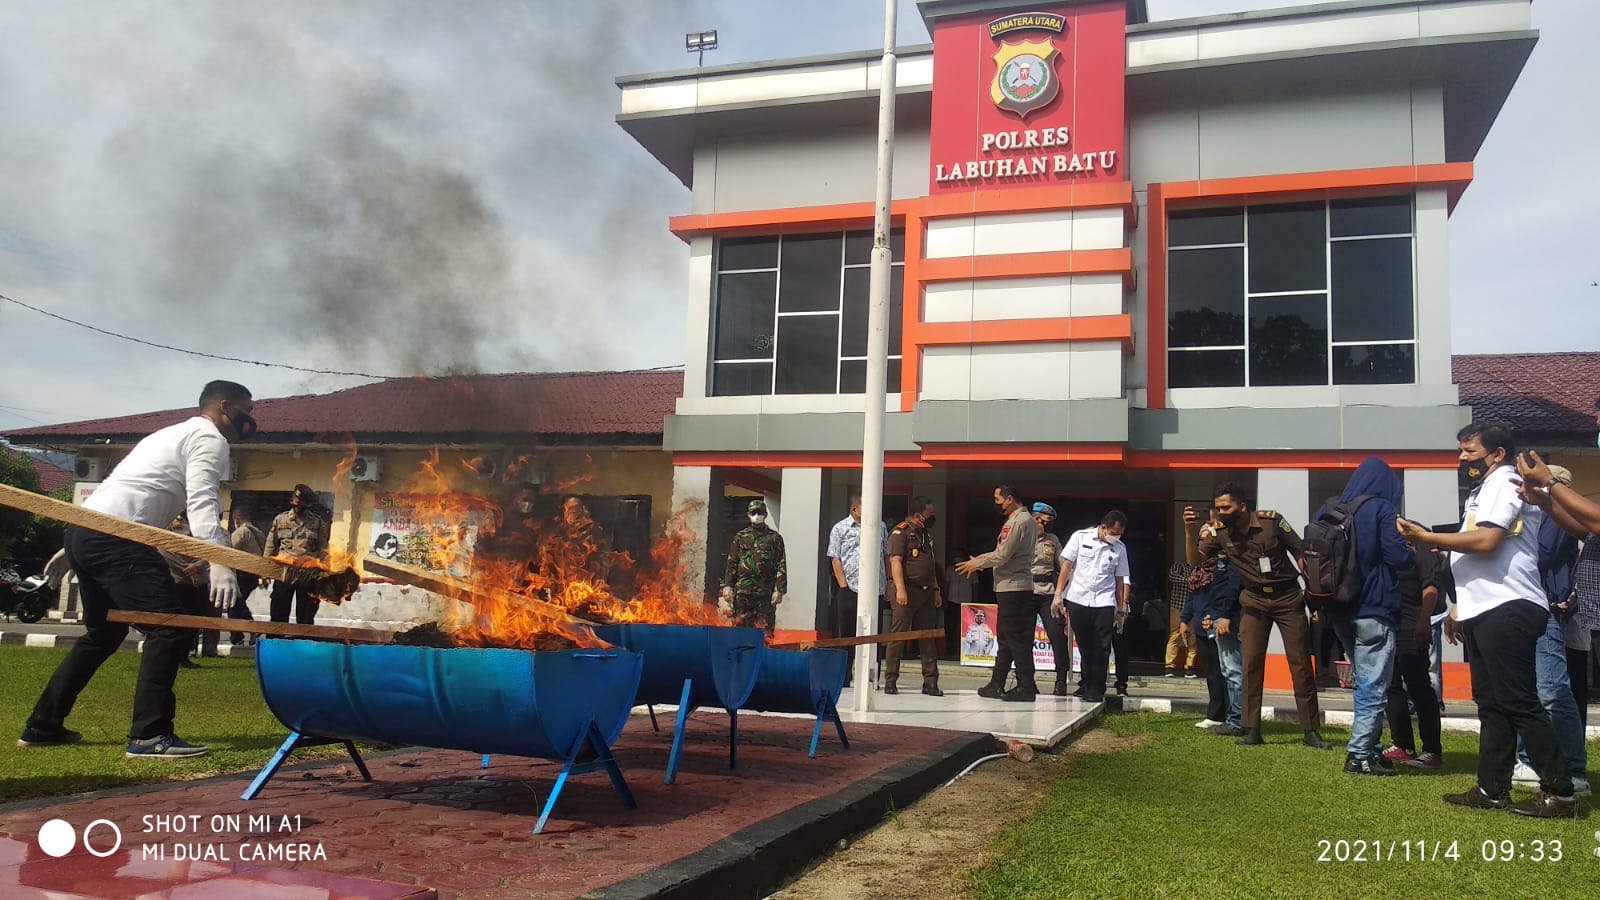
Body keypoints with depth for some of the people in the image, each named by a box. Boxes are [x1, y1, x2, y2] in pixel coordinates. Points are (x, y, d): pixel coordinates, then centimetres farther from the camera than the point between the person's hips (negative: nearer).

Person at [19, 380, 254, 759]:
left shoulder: (176, 434, 29)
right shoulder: (210, 437, -1)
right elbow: (202, 503, -16)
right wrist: (219, 564, -27)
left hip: (84, 528, 10)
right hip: (113, 536, -10)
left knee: (104, 633, 24)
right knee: (171, 626, -12)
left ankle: (43, 726, 30)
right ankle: (149, 735, -15)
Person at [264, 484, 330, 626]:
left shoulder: (318, 522, 4)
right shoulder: (280, 519, 8)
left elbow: (323, 549, 3)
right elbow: (271, 546, 10)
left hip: (308, 575, -1)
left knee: (305, 618, 5)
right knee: (278, 615, 5)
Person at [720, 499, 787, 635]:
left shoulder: (774, 538, 6)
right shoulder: (740, 537, 11)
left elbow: (781, 566, 1)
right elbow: (731, 563, 11)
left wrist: (780, 590, -7)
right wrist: (727, 586, 2)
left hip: (766, 593, -2)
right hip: (743, 591, 2)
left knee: (765, 629, -2)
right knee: (742, 625, 3)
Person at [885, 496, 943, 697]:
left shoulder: (926, 535, 20)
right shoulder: (900, 532, -6)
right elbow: (895, 561, -15)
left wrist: (936, 590, 19)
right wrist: (900, 589, -23)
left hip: (926, 592, 8)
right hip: (907, 591, -8)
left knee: (928, 637, 6)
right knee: (898, 635, -4)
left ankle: (930, 682, 10)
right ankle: (890, 680, 2)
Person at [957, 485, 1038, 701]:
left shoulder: (1021, 522, -16)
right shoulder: (1018, 520, 17)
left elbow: (1002, 556, -17)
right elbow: (1003, 552, 21)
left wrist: (976, 564, -5)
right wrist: (980, 559, 12)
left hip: (1013, 588, -11)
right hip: (1009, 587, 11)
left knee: (1016, 638, -6)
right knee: (1006, 638, 13)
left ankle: (1026, 687, -1)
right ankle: (997, 685, 19)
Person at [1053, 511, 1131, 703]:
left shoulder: (1120, 548, 6)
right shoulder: (1080, 537, 1)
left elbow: (1120, 579, 11)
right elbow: (1066, 566, 2)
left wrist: (1121, 608, 8)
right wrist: (1058, 594, -3)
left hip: (1104, 603, 1)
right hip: (1077, 600, -1)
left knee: (1101, 649, -4)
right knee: (1084, 646, 6)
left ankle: (1095, 690, 3)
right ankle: (1086, 684, 20)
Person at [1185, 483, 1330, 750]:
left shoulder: (1271, 520, -16)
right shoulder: (1220, 533, -7)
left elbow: (1300, 554, -6)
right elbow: (1194, 560, -12)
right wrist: (1189, 531, -27)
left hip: (1288, 598, -2)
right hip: (1254, 601, 2)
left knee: (1301, 663, 1)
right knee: (1250, 664, -3)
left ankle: (1310, 731, 9)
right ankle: (1251, 730, 2)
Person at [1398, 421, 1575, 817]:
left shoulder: (1504, 483, -8)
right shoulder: (1484, 489, 23)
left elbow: (1486, 540, -23)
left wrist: (1426, 537, -16)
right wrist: (1460, 607, 22)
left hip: (1507, 609, -11)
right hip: (1486, 611, 11)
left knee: (1519, 702, -9)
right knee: (1491, 702, 11)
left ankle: (1559, 792, -3)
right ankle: (1492, 789, 16)